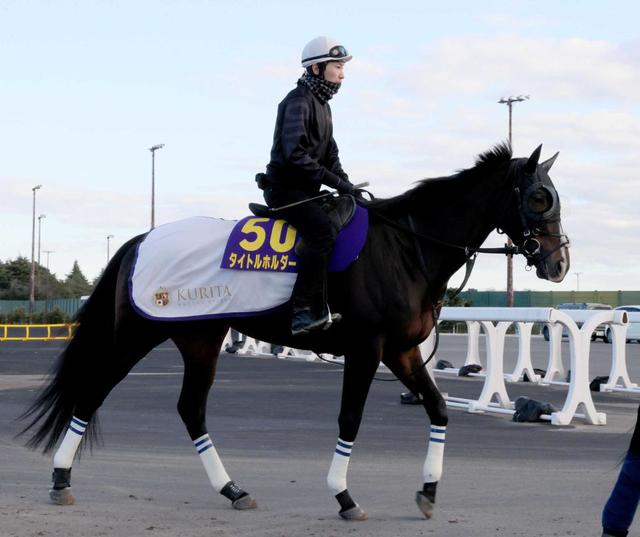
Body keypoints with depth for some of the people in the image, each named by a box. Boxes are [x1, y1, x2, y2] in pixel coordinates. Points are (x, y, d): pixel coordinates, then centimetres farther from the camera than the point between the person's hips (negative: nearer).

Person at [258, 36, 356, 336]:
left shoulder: (322, 104, 18)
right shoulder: (298, 101, -13)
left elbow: (330, 154, 20)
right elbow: (295, 154, -23)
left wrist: (346, 184, 3)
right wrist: (335, 181, -24)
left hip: (306, 190, 10)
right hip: (285, 188, -10)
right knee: (322, 231, -29)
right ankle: (304, 311, -33)